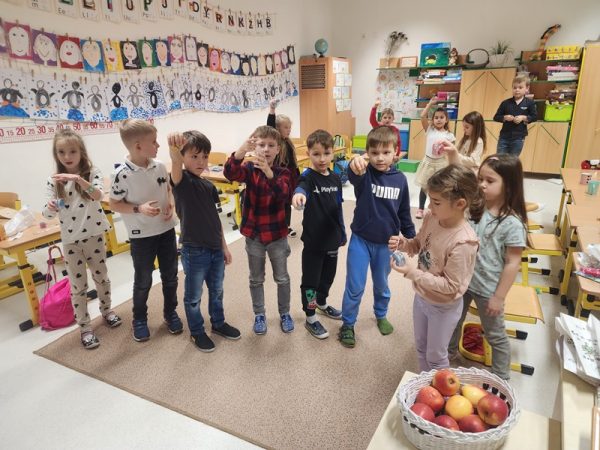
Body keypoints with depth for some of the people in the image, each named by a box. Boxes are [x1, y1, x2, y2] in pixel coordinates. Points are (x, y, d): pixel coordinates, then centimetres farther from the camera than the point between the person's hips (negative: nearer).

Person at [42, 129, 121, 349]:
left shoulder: (92, 173, -7)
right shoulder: (54, 181, -3)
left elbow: (98, 195, -27)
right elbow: (47, 213, -7)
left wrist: (79, 179, -43)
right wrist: (50, 208, -31)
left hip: (94, 234, 0)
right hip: (70, 239, 1)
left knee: (101, 276, 15)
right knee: (78, 285, 8)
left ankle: (106, 309, 39)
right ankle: (84, 327, 20)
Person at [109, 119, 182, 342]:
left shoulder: (160, 166, -4)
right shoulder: (122, 175, -17)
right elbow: (114, 204, -8)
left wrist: (171, 204, -7)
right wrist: (139, 209, -22)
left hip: (166, 230, 4)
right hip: (141, 236, -4)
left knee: (170, 276, 16)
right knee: (143, 281, 11)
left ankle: (170, 312, 37)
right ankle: (139, 319, 33)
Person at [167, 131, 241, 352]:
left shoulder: (209, 186, 4)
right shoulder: (181, 182, -14)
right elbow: (176, 166, -39)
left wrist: (224, 246, 13)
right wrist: (174, 149, -62)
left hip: (215, 248, 6)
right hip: (194, 250, -6)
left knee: (216, 290, 22)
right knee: (194, 296, 12)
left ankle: (218, 323, 43)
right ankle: (197, 332, 32)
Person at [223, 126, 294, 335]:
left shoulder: (283, 172, -8)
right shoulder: (249, 169, -7)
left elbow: (283, 194, -29)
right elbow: (230, 173, -29)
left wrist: (268, 172, -47)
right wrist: (241, 150, -48)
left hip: (277, 234, 0)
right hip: (253, 234, 1)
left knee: (282, 278, 14)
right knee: (256, 279, 15)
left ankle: (285, 313, 34)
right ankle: (259, 315, 34)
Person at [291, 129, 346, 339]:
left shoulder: (335, 178, 3)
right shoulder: (308, 176, -15)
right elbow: (302, 186, -41)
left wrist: (342, 233, 17)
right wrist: (299, 195, -64)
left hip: (332, 238, 6)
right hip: (313, 240, -6)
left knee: (328, 275, 22)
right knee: (310, 280, 6)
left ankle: (322, 304, 46)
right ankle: (310, 318, 23)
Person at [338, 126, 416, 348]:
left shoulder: (400, 179, -5)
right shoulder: (365, 174, -14)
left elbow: (404, 212, 5)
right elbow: (354, 177, -41)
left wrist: (411, 237, 11)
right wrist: (355, 165, -64)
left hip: (386, 242, 3)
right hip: (360, 239, -2)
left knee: (381, 284, 21)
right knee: (355, 287, 6)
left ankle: (381, 315, 47)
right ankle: (347, 324, 27)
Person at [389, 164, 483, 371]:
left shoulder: (463, 243, -33)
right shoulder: (431, 217, -14)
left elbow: (450, 286, -26)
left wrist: (412, 273, -30)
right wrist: (404, 243, -16)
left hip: (444, 307, -7)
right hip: (421, 297, 7)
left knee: (435, 355, 18)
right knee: (421, 347, 27)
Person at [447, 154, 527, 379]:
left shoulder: (512, 223, -21)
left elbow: (512, 263, -17)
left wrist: (499, 297, -13)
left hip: (487, 289, -5)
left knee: (495, 336, 17)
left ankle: (501, 378, 39)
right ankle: (450, 353, 53)